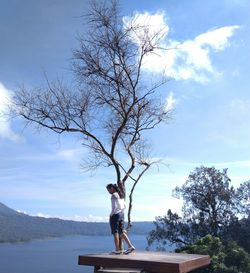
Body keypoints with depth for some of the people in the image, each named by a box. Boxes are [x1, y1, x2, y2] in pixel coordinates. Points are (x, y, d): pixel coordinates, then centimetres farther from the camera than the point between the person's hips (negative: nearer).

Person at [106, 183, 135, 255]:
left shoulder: (114, 195, -12)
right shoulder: (121, 195, 15)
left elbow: (114, 207, -19)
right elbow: (124, 206, 17)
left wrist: (111, 215, -9)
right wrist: (121, 213, 17)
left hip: (115, 215, -8)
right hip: (121, 215, 8)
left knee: (115, 232, 0)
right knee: (121, 232, 10)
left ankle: (117, 250, 5)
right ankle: (130, 246, 2)